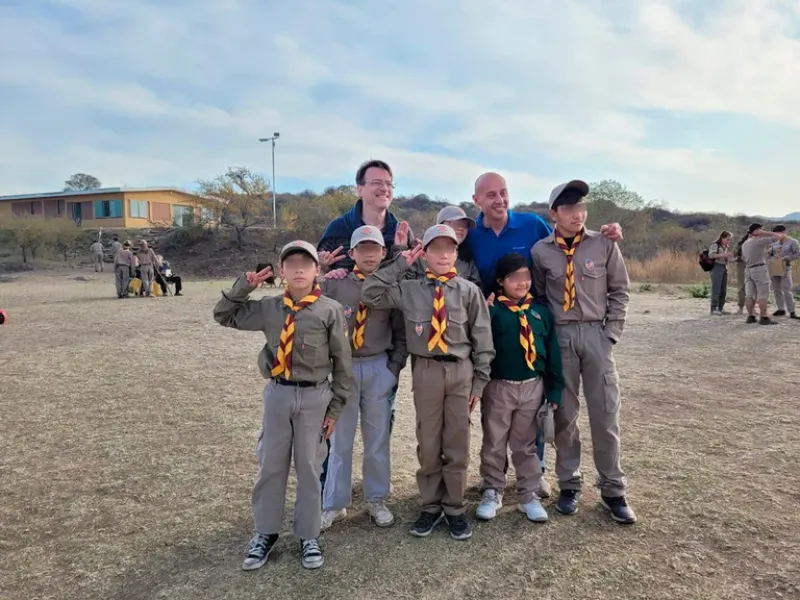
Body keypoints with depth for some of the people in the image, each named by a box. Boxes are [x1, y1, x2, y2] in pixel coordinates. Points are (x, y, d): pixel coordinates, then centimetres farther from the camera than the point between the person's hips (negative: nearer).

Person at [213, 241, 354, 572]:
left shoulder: (331, 310, -8)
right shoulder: (268, 307, 1)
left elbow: (343, 362, -3)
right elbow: (223, 315, 12)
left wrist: (336, 408, -2)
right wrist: (243, 286, -2)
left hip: (315, 397, -2)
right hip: (277, 394, 3)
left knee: (308, 466, 9)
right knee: (270, 465, 12)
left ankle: (309, 536, 26)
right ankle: (265, 532, 31)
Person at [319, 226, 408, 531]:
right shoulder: (333, 284, -3)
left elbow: (401, 333, 5)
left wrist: (393, 369, -1)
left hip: (378, 368, 1)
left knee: (378, 439, 11)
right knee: (340, 440, 8)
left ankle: (377, 500, 27)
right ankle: (334, 504, 22)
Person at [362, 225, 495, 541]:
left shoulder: (469, 291, 0)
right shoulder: (408, 289, 2)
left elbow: (482, 338, 2)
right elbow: (370, 295, 0)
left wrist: (480, 380, 0)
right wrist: (398, 264, -4)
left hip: (461, 371, 0)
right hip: (426, 371, 1)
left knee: (457, 444, 9)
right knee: (428, 443, 11)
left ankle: (454, 508, 25)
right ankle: (431, 506, 28)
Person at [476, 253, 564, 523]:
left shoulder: (541, 311, 3)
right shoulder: (491, 310, -9)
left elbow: (552, 353, 5)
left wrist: (554, 392, 4)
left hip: (533, 387, 3)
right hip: (498, 387, -2)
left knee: (526, 445, 16)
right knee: (494, 444, 12)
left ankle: (529, 495, 28)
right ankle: (492, 492, 28)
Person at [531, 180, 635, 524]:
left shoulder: (604, 245, -1)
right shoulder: (540, 251, -2)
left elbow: (620, 291, 5)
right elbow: (538, 296, 7)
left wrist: (611, 333, -2)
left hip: (596, 333, 0)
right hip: (559, 336, 0)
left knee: (605, 414, 5)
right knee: (564, 413, 9)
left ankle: (612, 489, 21)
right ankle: (569, 484, 25)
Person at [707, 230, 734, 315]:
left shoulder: (726, 247, 19)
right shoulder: (715, 245, -3)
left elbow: (731, 258, 19)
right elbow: (711, 255, -18)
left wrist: (729, 248, 5)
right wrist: (723, 255, -24)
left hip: (724, 268, 8)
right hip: (716, 267, -8)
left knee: (723, 290, 6)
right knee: (716, 289, -10)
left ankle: (720, 308, 11)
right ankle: (714, 309, -9)